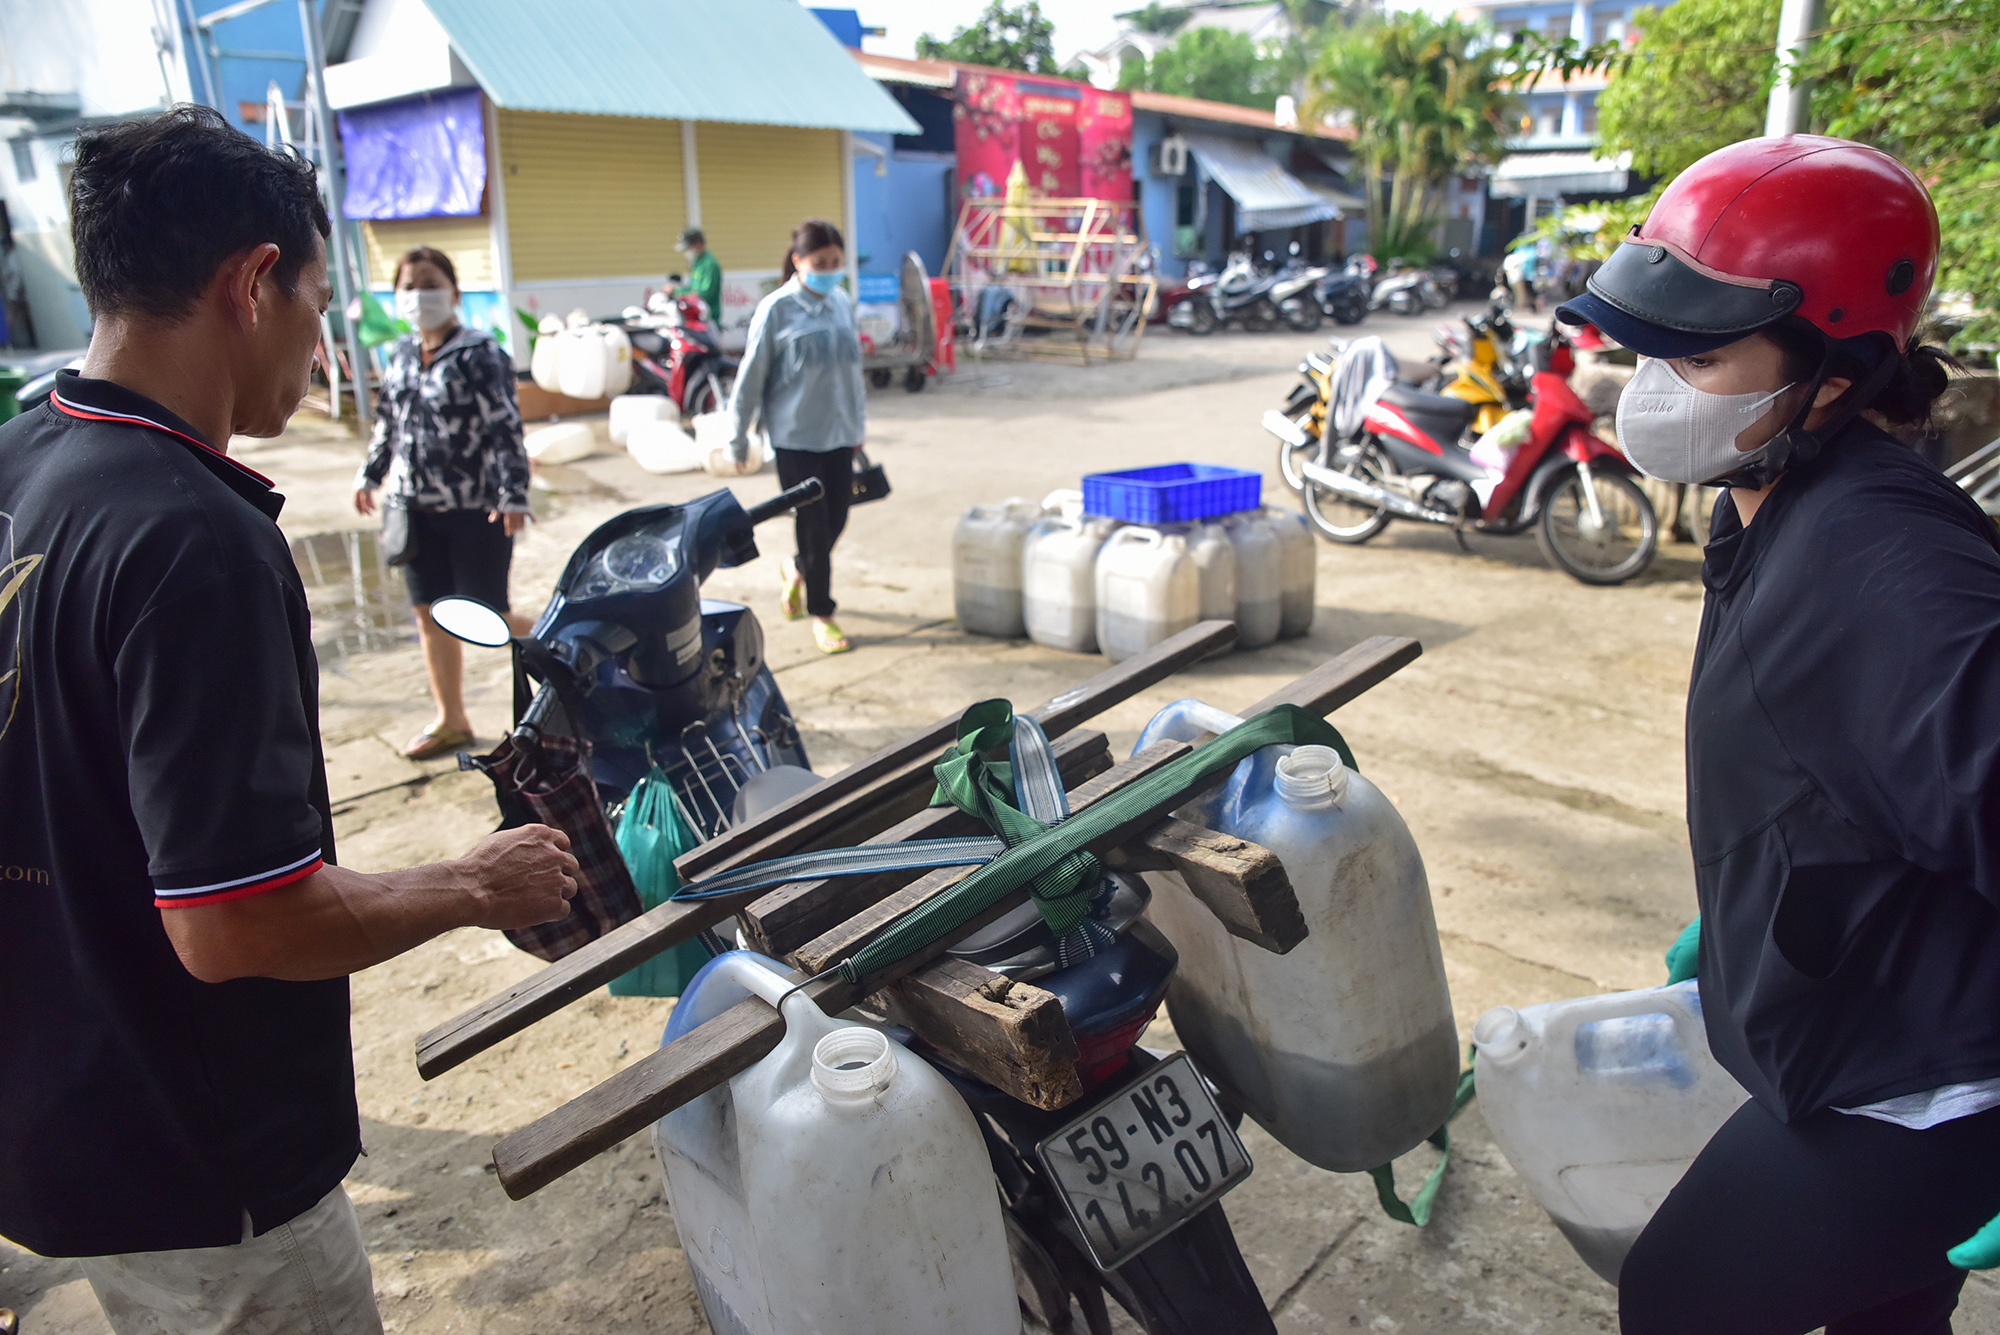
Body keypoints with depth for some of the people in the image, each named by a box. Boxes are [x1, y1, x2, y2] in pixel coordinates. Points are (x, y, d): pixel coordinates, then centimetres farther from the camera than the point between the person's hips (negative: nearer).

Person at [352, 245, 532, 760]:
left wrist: (512, 496, -21)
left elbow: (505, 428, -15)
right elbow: (387, 422, 21)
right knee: (430, 614, 10)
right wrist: (370, 475, 22)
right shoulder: (401, 354, 10)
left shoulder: (480, 354, -11)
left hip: (475, 509, -7)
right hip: (417, 506, 7)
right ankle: (451, 719, 23)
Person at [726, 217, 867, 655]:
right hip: (795, 436, -5)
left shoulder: (842, 304, 5)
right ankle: (821, 612, 15)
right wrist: (738, 438, -3)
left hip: (839, 434, 5)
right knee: (813, 524, 0)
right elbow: (751, 376, -6)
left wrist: (859, 423, 18)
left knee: (835, 520, 9)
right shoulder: (777, 309, -11)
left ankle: (797, 570, 40)